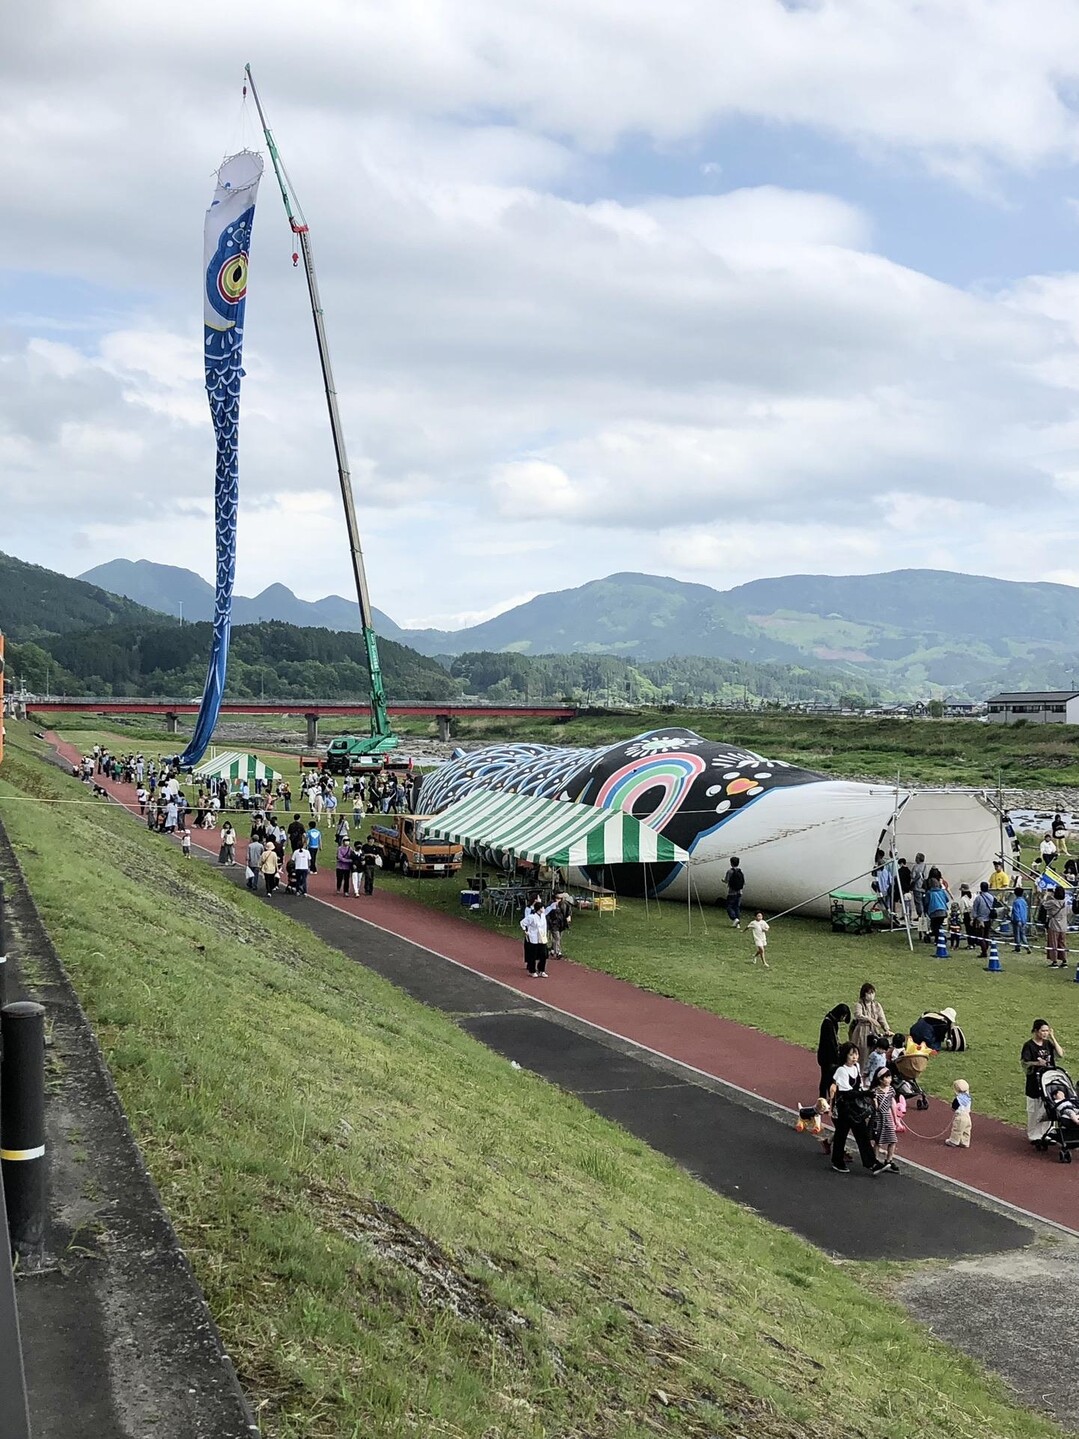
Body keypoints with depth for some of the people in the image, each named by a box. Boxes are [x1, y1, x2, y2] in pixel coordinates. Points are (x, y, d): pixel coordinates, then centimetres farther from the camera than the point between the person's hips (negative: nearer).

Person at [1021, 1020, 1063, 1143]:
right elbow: (1024, 1063, -12)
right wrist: (1037, 1063, -29)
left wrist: (1053, 1038, -5)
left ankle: (1045, 1134, 23)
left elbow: (1060, 1055, -3)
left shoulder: (1048, 1044, 7)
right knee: (1035, 1110, 2)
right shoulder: (1029, 1046, -9)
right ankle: (1034, 1136, 12)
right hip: (1035, 1083, -5)